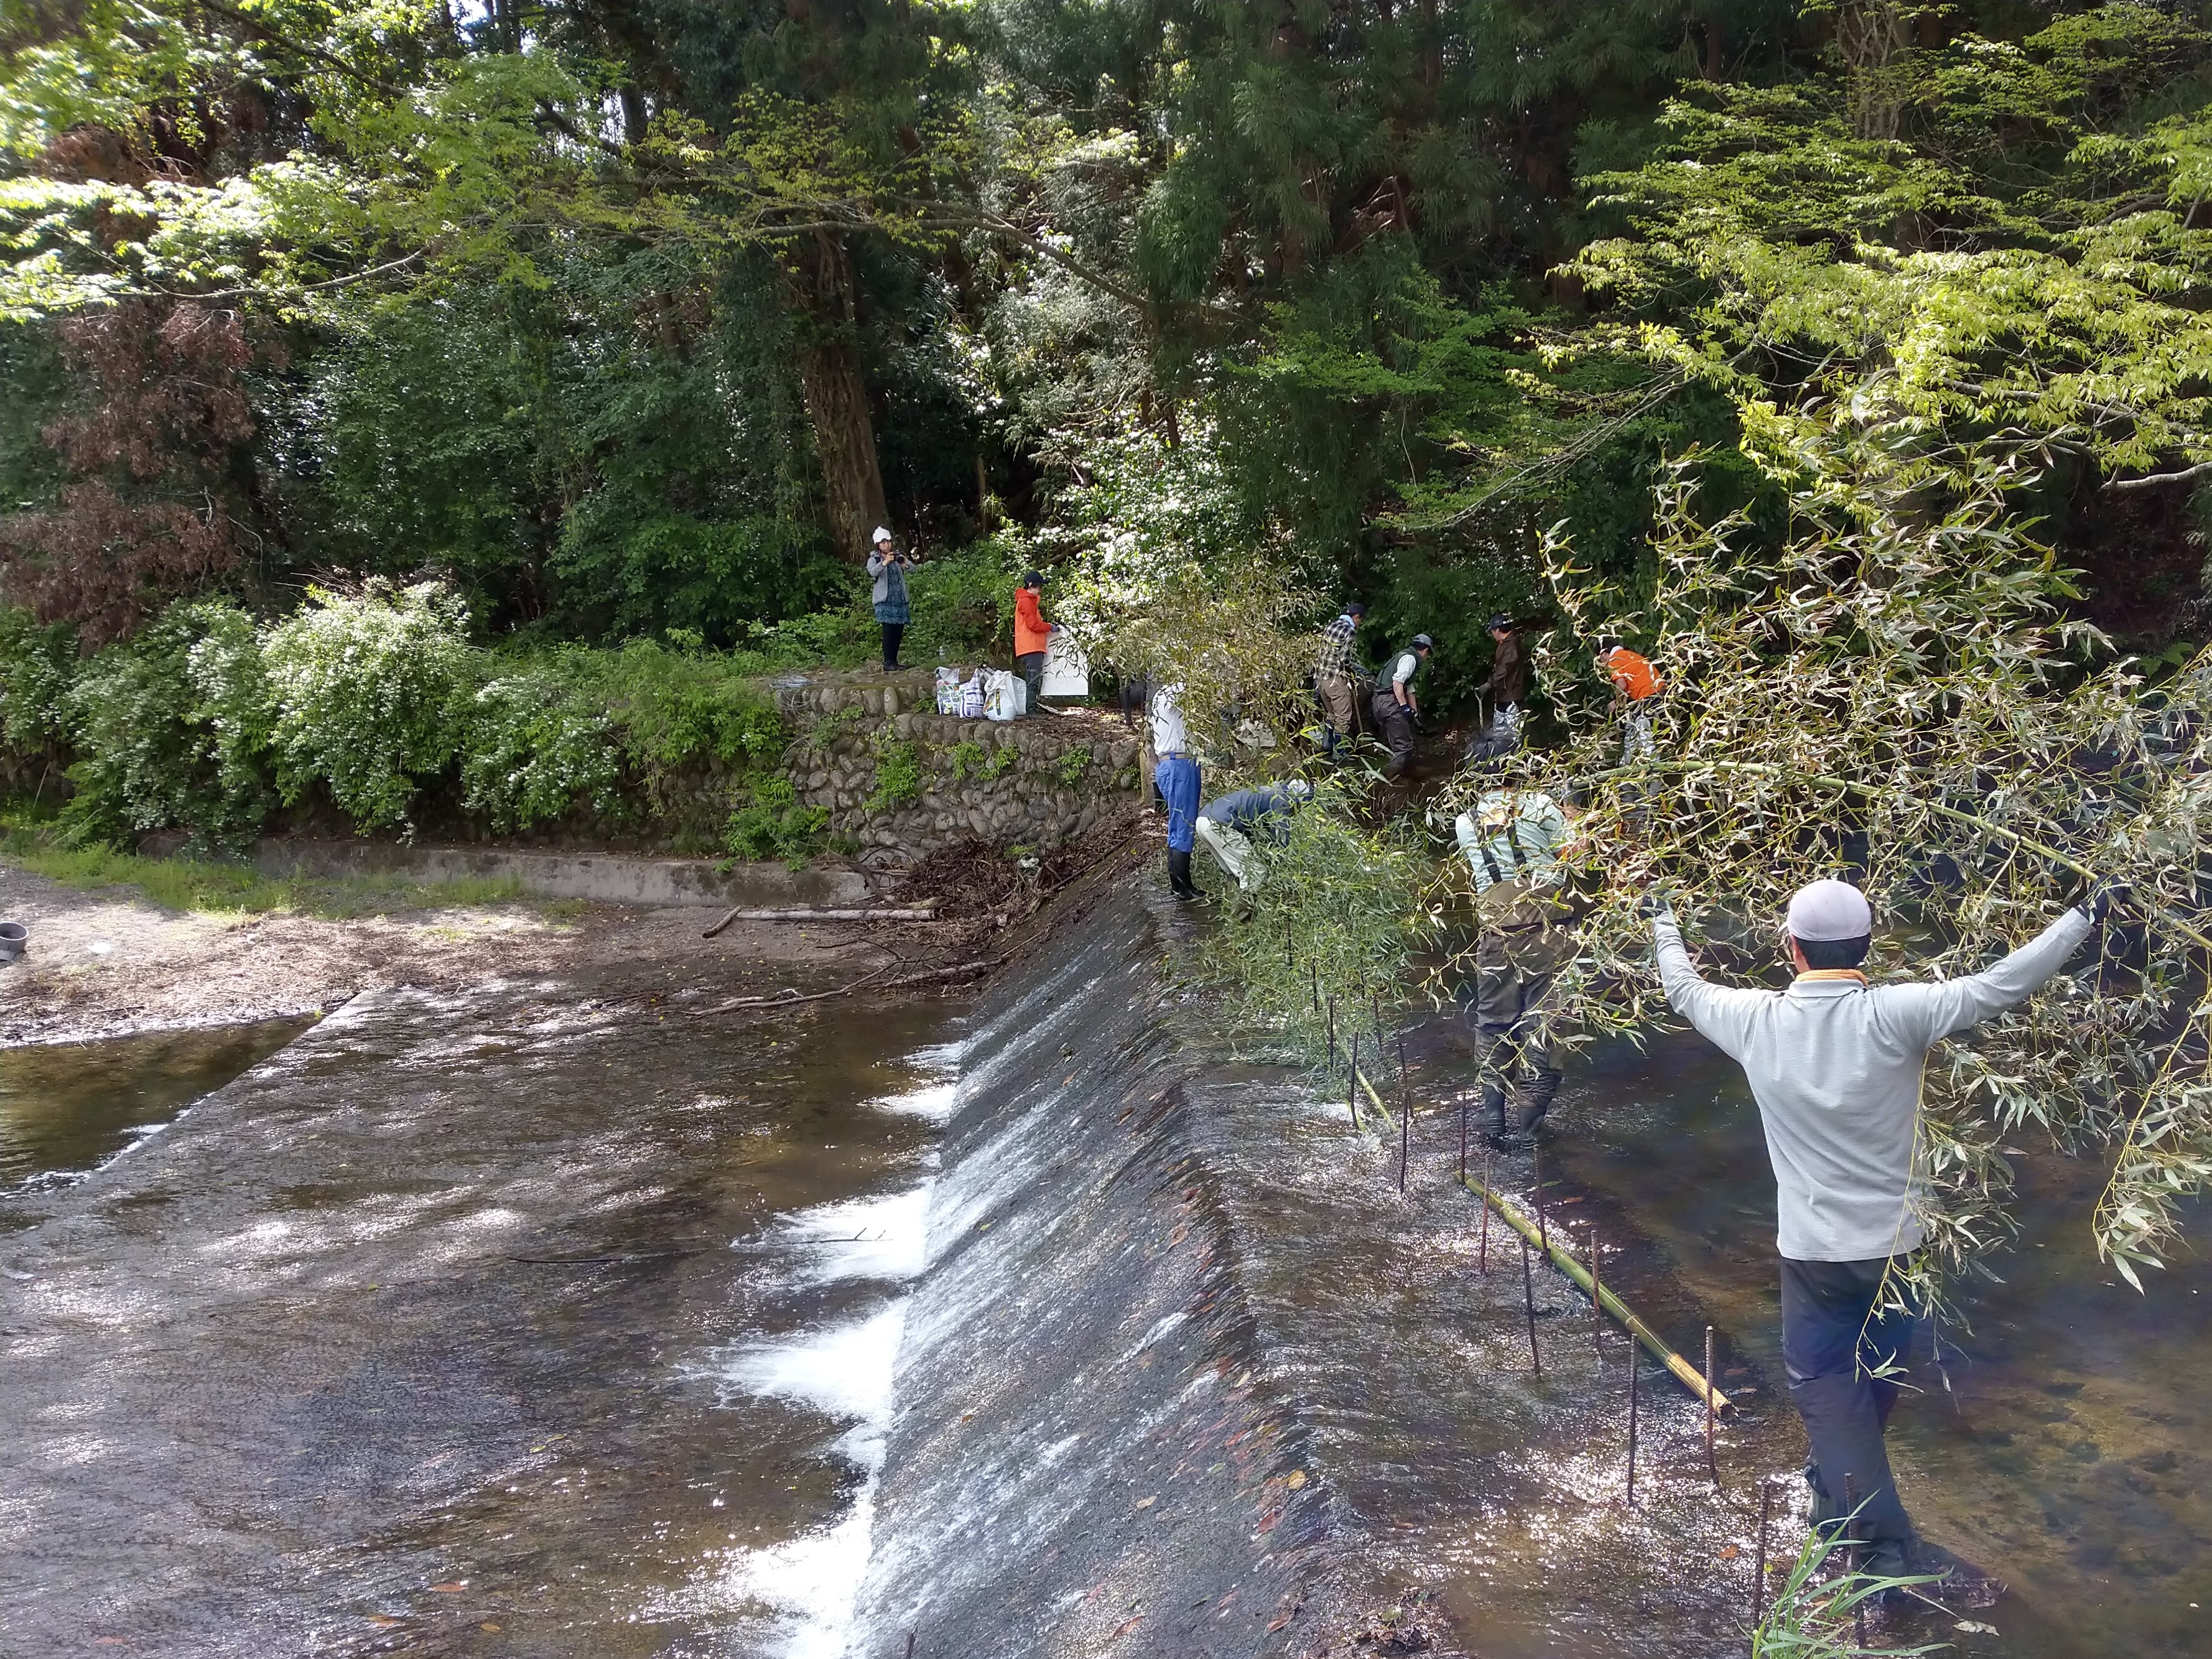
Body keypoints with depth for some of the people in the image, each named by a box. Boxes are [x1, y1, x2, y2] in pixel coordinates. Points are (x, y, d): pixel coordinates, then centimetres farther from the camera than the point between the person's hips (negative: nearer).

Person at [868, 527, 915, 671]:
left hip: (900, 599, 4)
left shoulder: (898, 556, 11)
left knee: (899, 630, 3)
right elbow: (873, 572, -19)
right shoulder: (874, 559, 2)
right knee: (888, 630, -12)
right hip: (885, 600, -4)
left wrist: (905, 563, -27)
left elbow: (912, 568, -4)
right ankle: (888, 663, -13)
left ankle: (894, 661, 11)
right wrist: (885, 562, -37)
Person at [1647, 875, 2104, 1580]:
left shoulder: (1758, 1019, -11)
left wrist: (1663, 923, 25)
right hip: (1895, 1244, 1)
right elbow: (2000, 986, -18)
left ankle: (1884, 1541, -2)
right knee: (1876, 1381, 22)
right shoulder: (1894, 1015, -18)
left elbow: (1684, 990, 7)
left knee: (1824, 1384, 9)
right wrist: (2083, 917, -6)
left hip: (1813, 1250, 0)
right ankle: (1837, 1491, 41)